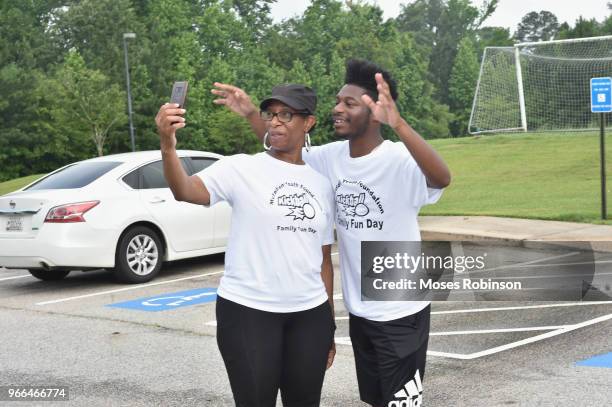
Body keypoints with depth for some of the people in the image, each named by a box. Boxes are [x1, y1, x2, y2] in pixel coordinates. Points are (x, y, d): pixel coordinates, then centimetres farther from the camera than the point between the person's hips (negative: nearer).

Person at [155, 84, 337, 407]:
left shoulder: (322, 184, 9)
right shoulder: (241, 169, -5)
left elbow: (324, 259, 13)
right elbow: (186, 191, -23)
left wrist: (329, 324, 14)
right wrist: (168, 147, -42)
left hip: (309, 315, 4)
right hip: (247, 312, -4)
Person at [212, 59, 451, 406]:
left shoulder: (399, 160, -22)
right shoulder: (332, 157, -1)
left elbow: (442, 178, -42)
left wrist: (398, 124, -55)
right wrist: (251, 115, 4)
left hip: (401, 313, -7)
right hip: (359, 309, 7)